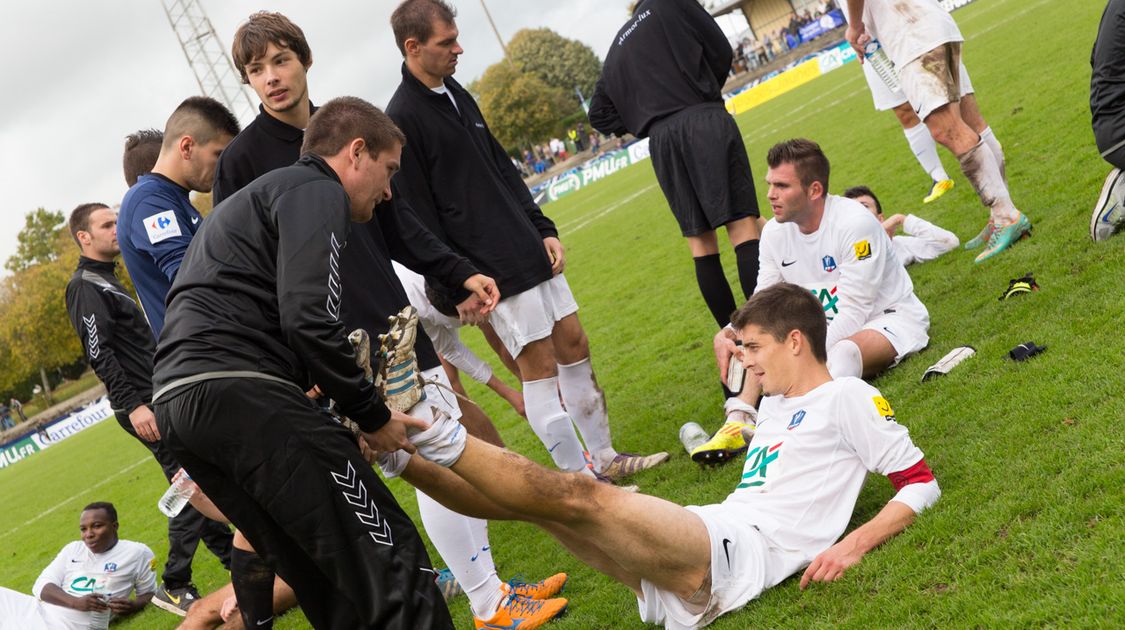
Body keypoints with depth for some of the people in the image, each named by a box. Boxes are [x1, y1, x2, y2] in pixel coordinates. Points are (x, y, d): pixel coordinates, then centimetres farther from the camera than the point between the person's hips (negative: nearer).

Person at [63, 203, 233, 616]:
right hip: (144, 403, -9)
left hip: (163, 395, 9)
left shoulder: (108, 281, 21)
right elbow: (98, 354, -19)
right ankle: (174, 587, -3)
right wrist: (131, 405, -26)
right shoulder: (85, 286, -9)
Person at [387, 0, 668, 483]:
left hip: (531, 255, 8)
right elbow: (421, 221, -15)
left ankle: (605, 458, 24)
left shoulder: (456, 94, 13)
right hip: (492, 272, -8)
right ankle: (579, 481, 10)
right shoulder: (402, 120, -14)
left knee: (574, 347, 11)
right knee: (539, 367, -2)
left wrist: (543, 229, 12)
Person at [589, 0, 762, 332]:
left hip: (660, 140, 5)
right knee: (742, 225, -9)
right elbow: (720, 50, 6)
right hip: (704, 120, -4)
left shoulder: (617, 50, 28)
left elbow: (599, 115, 29)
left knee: (700, 241, 8)